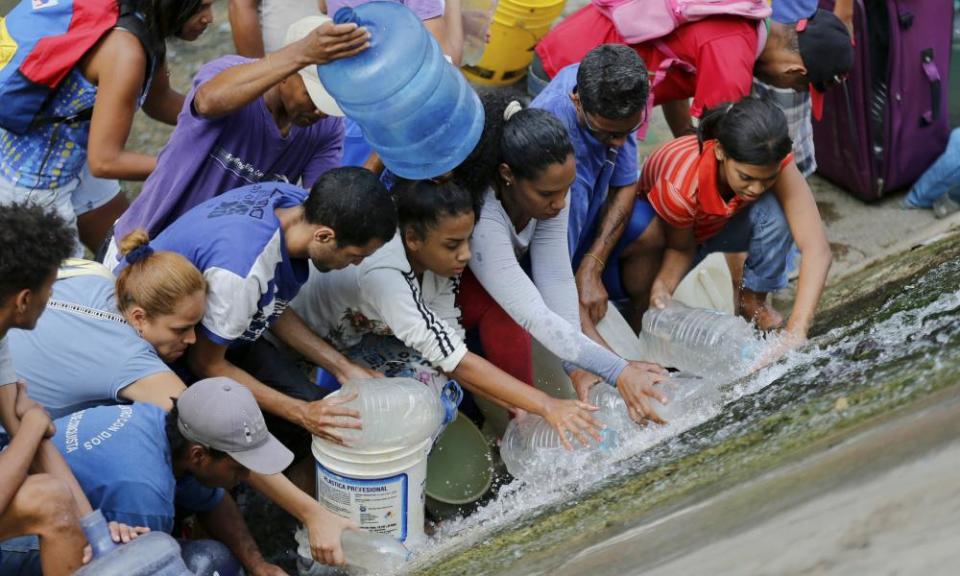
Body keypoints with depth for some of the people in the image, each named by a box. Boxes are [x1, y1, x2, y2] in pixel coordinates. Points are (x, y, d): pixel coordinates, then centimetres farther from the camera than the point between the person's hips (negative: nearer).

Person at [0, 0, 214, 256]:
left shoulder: (147, 22, -6)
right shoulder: (125, 51, -32)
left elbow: (158, 102, 11)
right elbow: (104, 161, -30)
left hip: (73, 162, 9)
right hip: (30, 182, -9)